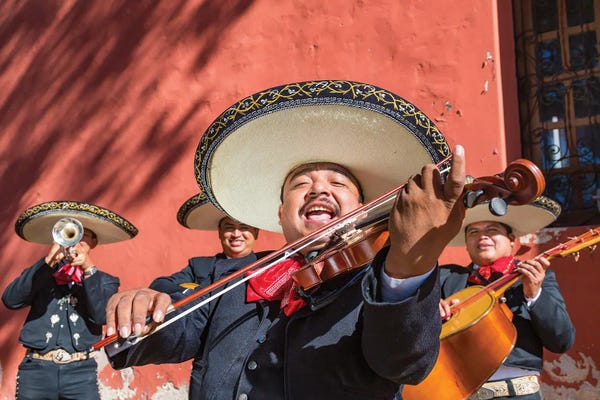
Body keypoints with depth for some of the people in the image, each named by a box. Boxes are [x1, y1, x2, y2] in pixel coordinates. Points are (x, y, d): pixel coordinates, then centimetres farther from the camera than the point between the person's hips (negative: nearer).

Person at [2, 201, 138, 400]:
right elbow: (11, 300, -6)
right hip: (37, 369, 1)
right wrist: (48, 262, -12)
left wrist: (89, 269, -13)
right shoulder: (41, 274, 12)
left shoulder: (104, 281, 10)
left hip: (80, 371, 0)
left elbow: (101, 316, -7)